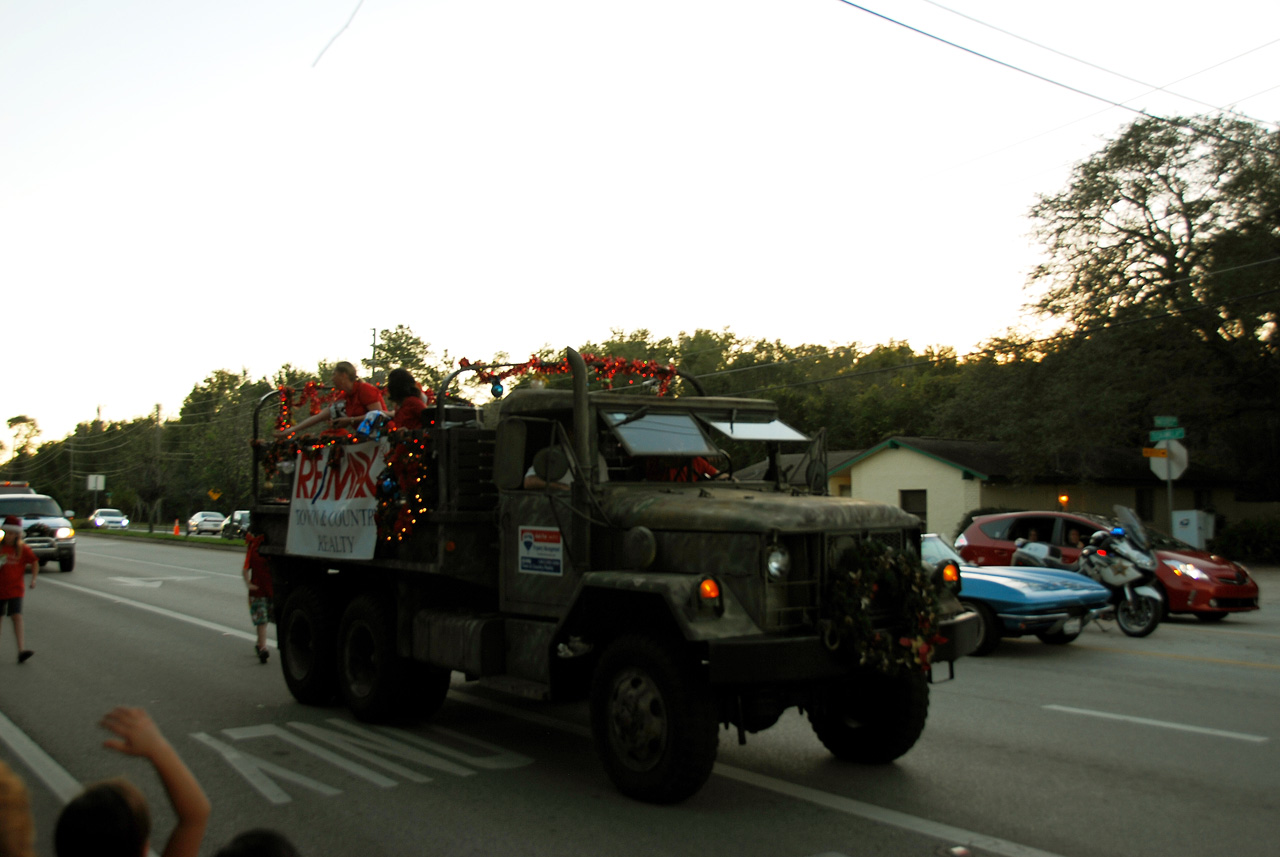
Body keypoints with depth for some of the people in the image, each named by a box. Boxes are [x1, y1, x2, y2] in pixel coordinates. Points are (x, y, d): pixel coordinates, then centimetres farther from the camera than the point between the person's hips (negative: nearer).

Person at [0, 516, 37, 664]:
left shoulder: (23, 548, -3)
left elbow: (34, 563, 0)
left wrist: (33, 579, -12)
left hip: (15, 589, -2)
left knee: (17, 617, -14)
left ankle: (21, 650, -22)